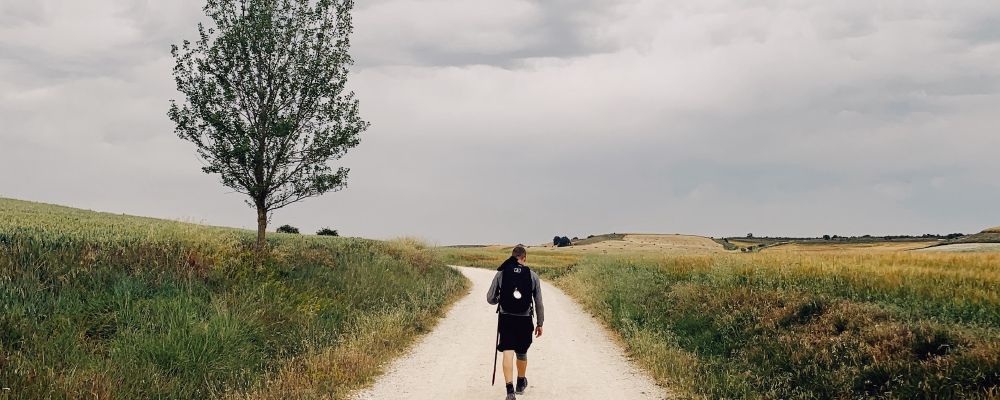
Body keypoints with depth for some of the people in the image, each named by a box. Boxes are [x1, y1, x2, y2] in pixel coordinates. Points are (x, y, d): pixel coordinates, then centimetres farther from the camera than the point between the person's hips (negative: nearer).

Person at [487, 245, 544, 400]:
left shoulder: (501, 273, -1)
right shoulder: (532, 275, -1)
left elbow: (490, 299, 2)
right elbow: (539, 303, 2)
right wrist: (540, 323, 12)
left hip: (506, 318, -1)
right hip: (524, 319, 1)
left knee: (507, 353, -3)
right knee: (522, 353, 18)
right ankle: (521, 383, 40)